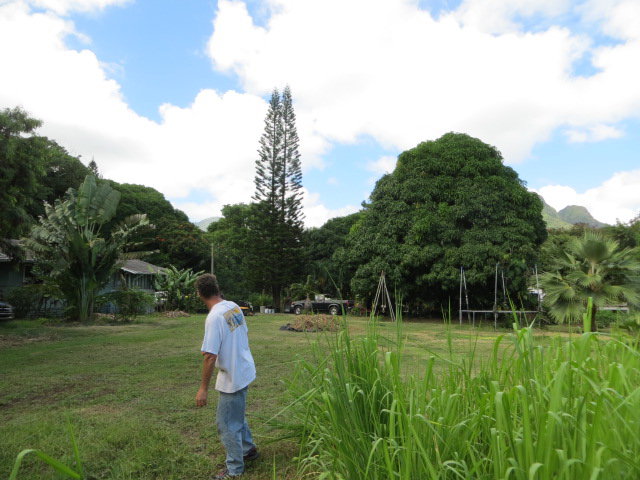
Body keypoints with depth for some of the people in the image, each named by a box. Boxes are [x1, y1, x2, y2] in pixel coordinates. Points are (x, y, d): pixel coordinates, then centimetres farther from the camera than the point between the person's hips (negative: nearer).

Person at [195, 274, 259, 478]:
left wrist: (203, 388, -17)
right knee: (237, 415, 27)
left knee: (227, 424, 8)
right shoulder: (234, 307, -1)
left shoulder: (214, 317, -25)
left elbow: (210, 356, -25)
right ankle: (249, 449, 43)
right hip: (245, 370, 8)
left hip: (232, 378, -8)